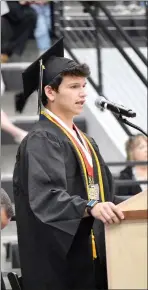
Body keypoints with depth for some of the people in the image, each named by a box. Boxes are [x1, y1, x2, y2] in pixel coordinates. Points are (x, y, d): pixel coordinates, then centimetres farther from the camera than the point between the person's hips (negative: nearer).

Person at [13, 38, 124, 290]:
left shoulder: (83, 141, 19)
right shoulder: (41, 140, -10)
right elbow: (45, 195, -24)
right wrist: (90, 207, -38)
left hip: (87, 251, 9)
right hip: (58, 257, -9)